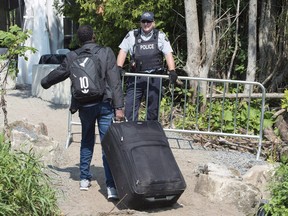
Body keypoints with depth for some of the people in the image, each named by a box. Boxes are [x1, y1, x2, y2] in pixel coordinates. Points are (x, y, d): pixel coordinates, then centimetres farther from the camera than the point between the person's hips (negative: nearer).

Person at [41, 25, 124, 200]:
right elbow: (115, 82, -8)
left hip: (84, 106, 2)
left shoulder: (72, 57, 0)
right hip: (104, 105, -2)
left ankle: (85, 179, 28)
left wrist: (45, 82, 36)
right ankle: (111, 186, -5)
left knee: (86, 142, 21)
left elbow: (58, 73, 16)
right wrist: (119, 107, -6)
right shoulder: (107, 53, -5)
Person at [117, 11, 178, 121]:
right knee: (130, 105, -5)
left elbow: (168, 54, 0)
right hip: (136, 77, 0)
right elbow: (123, 51, 6)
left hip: (154, 77, 0)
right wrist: (119, 67, -8)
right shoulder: (132, 35, 9)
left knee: (153, 108, 7)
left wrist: (172, 71, -14)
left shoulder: (160, 36, 7)